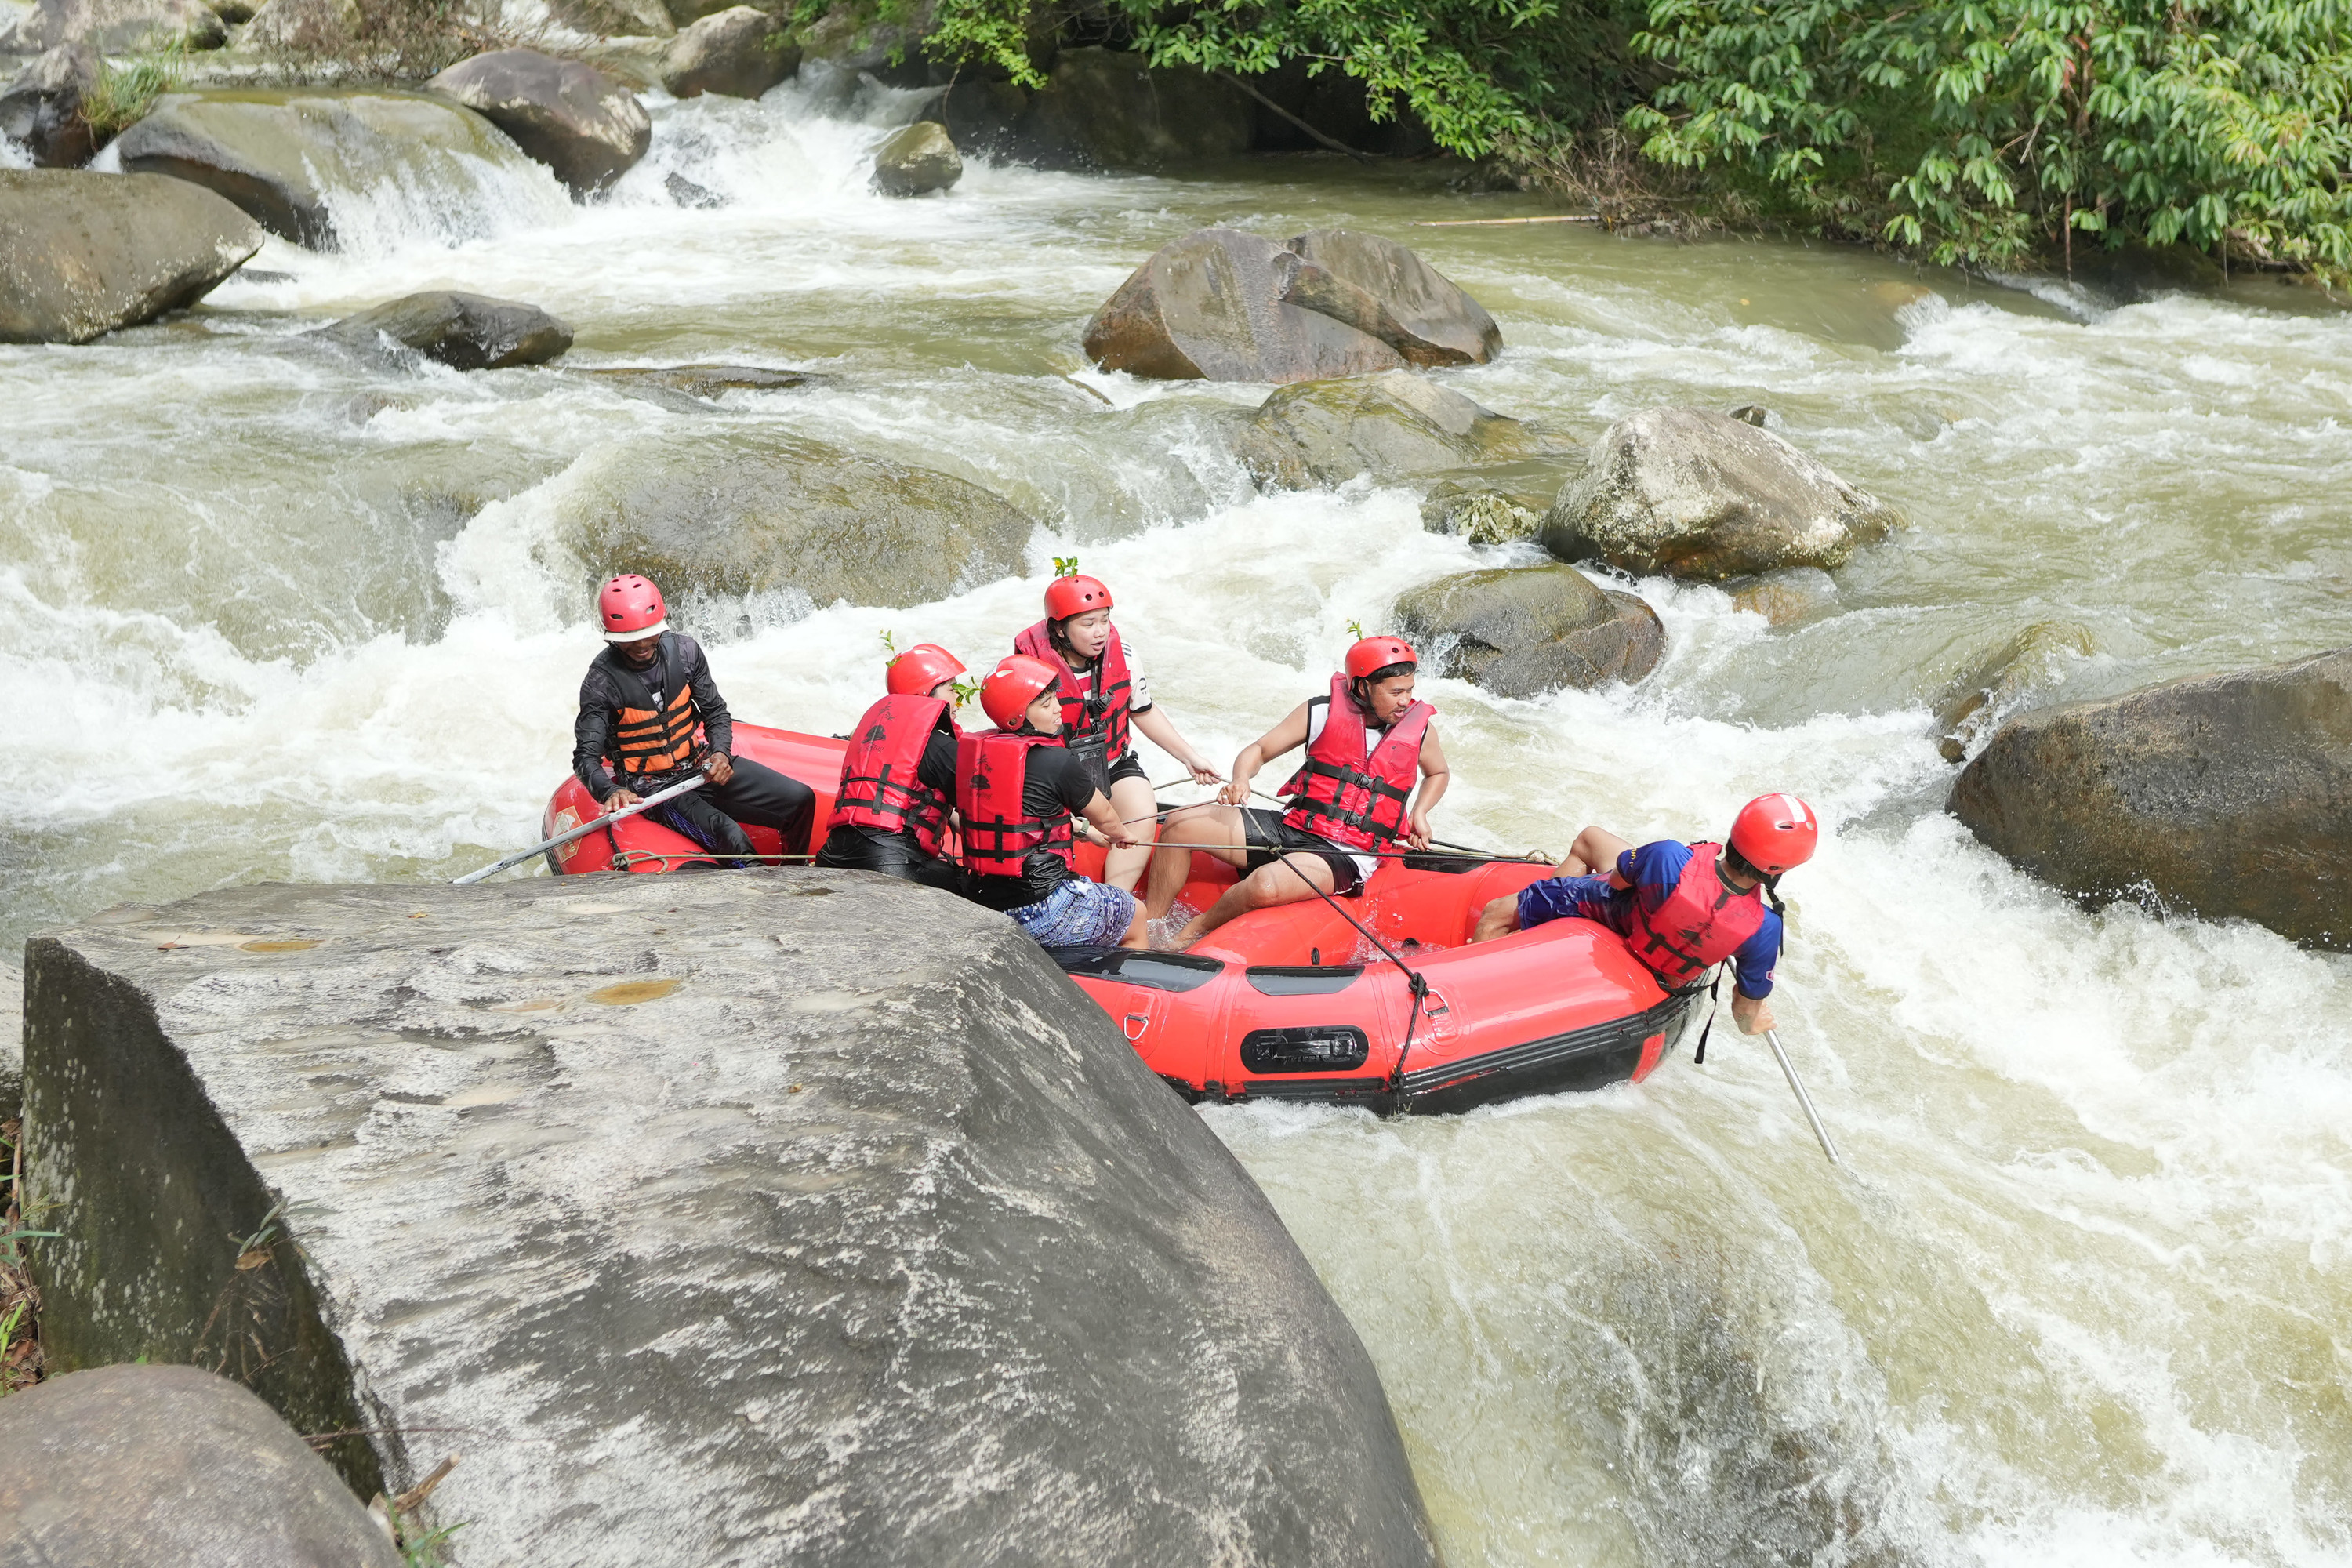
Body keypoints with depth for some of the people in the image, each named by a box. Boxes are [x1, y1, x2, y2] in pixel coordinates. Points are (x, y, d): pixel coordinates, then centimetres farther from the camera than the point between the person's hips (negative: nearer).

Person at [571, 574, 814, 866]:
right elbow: (585, 757, -18)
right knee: (731, 837, -32)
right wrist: (611, 792, -39)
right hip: (654, 790, -6)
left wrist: (720, 753, -14)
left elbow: (715, 711, 7)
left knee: (801, 800, -6)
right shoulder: (602, 682, -16)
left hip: (702, 765, 6)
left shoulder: (683, 650, -4)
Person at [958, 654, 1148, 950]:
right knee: (1136, 915, 18)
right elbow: (1105, 818, 2)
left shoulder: (975, 753, 3)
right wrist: (1120, 835, 26)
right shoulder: (1057, 761, -15)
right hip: (1042, 913, -7)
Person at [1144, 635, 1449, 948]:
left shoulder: (1419, 728, 1)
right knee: (1180, 823, -10)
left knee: (1266, 886, -34)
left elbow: (1439, 773, 24)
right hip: (1290, 829, 3)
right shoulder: (1321, 712, 0)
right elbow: (1258, 750, 6)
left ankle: (1194, 933, -7)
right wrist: (1240, 780, -16)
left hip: (1344, 855, -3)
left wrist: (1420, 813, 5)